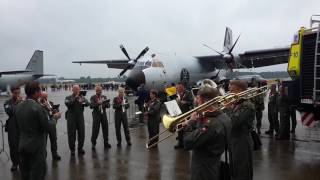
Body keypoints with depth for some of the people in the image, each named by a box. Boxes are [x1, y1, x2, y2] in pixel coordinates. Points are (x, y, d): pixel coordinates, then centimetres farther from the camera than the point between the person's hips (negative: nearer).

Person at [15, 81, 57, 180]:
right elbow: (49, 128, -19)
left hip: (22, 145, 7)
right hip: (36, 146, -7)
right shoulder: (38, 108, -21)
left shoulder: (18, 107, 1)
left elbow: (19, 125, 13)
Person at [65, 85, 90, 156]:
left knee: (81, 134, 5)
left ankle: (80, 148, 20)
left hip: (80, 117, 2)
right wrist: (75, 98, -25)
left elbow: (88, 104, -7)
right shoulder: (68, 98, 2)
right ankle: (72, 149, 16)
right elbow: (67, 103, -19)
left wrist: (83, 102, -28)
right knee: (71, 134, 3)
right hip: (71, 118, -2)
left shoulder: (82, 97, 7)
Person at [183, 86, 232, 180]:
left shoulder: (211, 123, -30)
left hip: (203, 171, -9)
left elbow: (188, 144, -28)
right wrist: (196, 123, -5)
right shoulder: (224, 117, 0)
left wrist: (191, 122, -16)